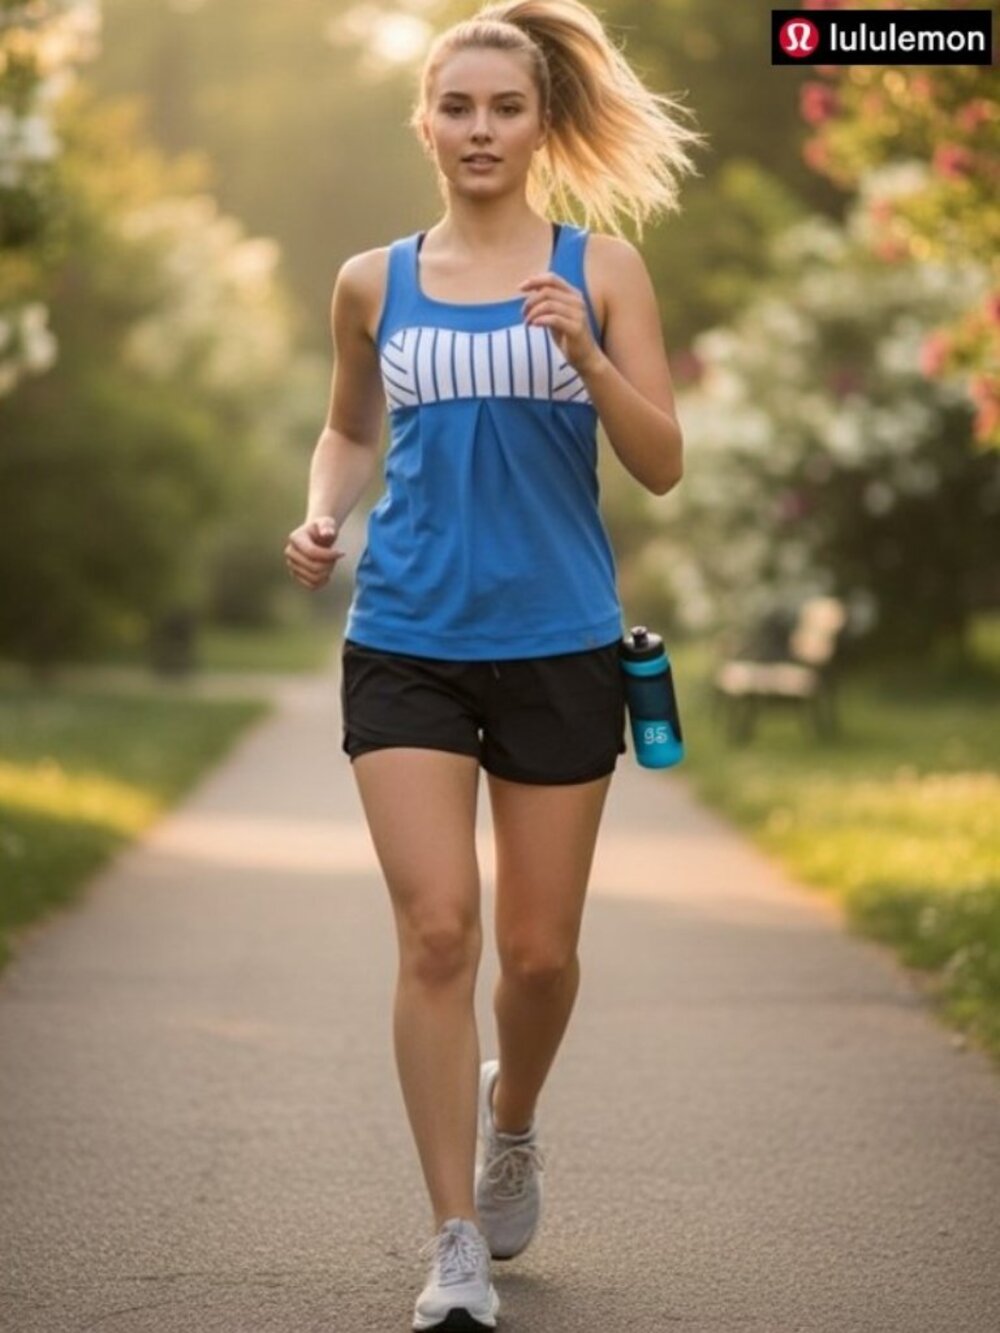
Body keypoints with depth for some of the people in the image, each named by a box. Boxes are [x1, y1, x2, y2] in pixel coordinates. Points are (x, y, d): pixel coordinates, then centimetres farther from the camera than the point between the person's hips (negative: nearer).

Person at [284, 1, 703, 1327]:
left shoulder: (602, 268, 2)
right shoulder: (374, 282, 7)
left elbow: (661, 465, -2)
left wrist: (584, 356, -18)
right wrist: (322, 515, 2)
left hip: (559, 645, 0)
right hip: (405, 643, 0)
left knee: (539, 950, 7)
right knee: (436, 930, -11)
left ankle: (510, 1121, 40)